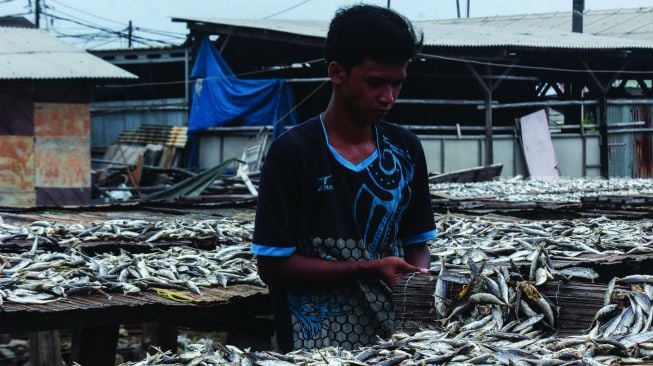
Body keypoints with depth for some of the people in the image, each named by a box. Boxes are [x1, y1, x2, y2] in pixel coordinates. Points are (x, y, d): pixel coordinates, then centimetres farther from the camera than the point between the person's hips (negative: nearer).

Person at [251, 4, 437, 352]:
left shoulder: (405, 149, 6)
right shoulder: (292, 152, -9)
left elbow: (416, 243, 13)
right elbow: (272, 264, -9)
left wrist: (417, 280, -9)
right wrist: (367, 269, -15)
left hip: (394, 336, 4)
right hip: (318, 345, -4)